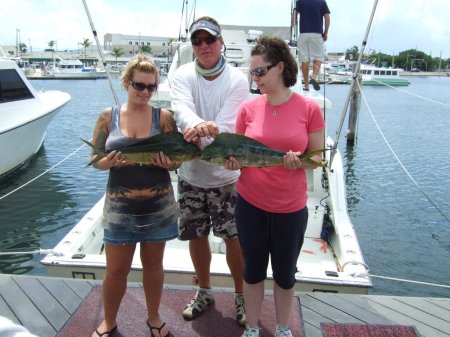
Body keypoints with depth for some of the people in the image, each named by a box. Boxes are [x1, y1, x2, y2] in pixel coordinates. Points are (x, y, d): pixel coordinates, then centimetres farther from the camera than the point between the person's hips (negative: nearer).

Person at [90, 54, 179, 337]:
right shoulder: (108, 117, -1)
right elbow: (96, 159, 2)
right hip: (120, 207, 0)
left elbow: (177, 160, -1)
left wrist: (169, 163, -23)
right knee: (116, 269, 10)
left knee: (153, 264, 16)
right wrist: (109, 162, -20)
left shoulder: (164, 117, -2)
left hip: (159, 206, 0)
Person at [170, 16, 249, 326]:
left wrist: (196, 135, -33)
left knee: (234, 238, 4)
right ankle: (204, 291, 38)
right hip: (190, 174, 3)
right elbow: (182, 108, -23)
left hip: (226, 175, -2)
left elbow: (226, 125, -18)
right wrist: (198, 125, -45)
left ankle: (241, 296, 29)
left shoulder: (237, 80, -7)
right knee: (196, 235, 15)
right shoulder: (183, 75, -2)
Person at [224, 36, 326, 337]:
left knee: (285, 273, 17)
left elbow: (317, 156, -2)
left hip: (291, 208, -1)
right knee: (253, 269, 16)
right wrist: (233, 161, -17)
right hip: (251, 204, 1)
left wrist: (299, 161, -23)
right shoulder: (248, 108, -3)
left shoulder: (309, 108, -8)